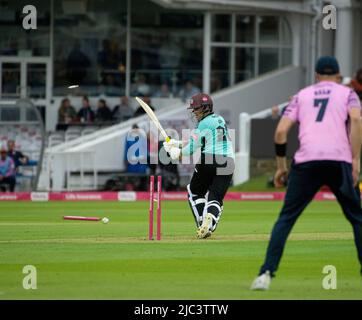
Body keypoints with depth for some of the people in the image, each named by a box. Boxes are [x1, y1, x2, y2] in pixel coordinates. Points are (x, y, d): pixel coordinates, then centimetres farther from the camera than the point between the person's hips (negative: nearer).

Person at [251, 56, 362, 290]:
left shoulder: (302, 95, 22)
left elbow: (281, 131, 11)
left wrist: (281, 165, 19)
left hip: (307, 161, 1)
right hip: (340, 161, -1)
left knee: (286, 217, 7)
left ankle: (266, 273, -6)